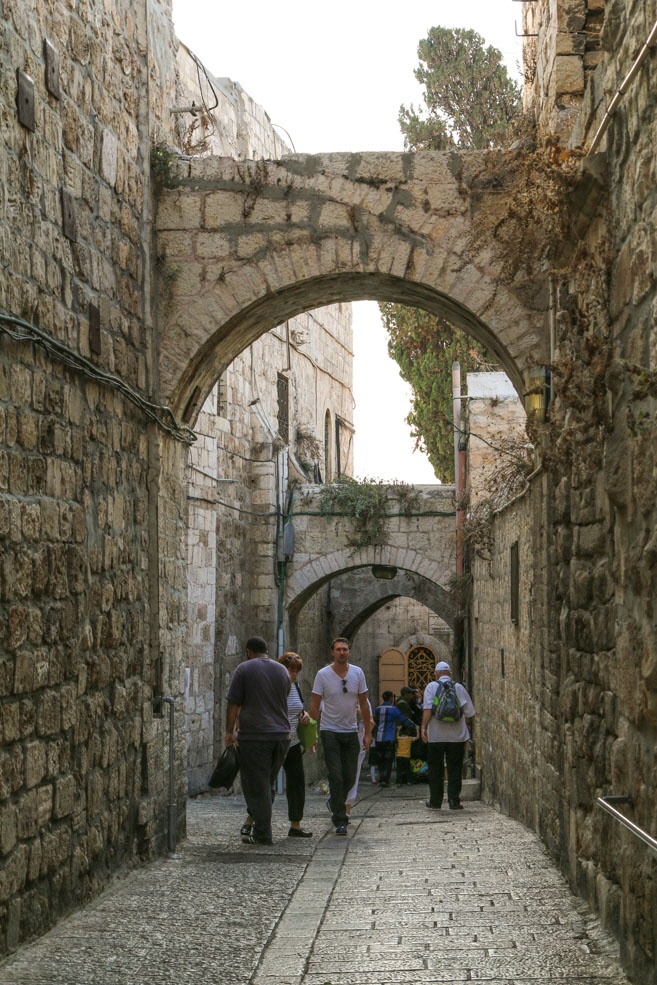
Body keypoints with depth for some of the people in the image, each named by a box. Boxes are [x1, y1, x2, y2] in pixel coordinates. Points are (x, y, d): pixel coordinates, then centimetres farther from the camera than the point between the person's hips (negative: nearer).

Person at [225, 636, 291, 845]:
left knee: (256, 785, -1)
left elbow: (234, 703, -5)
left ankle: (262, 833, -2)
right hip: (281, 733, 5)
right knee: (268, 783, 14)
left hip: (254, 735, -5)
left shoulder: (244, 669, -2)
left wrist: (229, 731, 1)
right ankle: (255, 823, 15)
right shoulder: (282, 671, 12)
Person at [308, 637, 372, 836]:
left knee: (350, 777, 5)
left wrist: (368, 732, 6)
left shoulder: (357, 673, 2)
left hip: (351, 732, 3)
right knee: (336, 776, -10)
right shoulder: (323, 674, -6)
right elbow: (315, 705, -3)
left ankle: (335, 804, 33)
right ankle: (340, 820, -5)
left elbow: (364, 704, 8)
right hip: (330, 731, -3)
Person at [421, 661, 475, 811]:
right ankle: (454, 801, 0)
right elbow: (470, 712, 8)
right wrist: (466, 724, 25)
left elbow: (428, 708, -12)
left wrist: (424, 727, -11)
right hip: (456, 736, 1)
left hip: (436, 735, -1)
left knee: (435, 770, 9)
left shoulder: (432, 686, 1)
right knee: (455, 770, 4)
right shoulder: (459, 687, 6)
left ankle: (435, 801, 13)